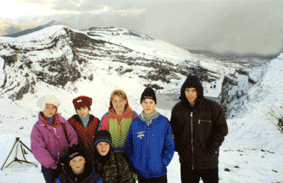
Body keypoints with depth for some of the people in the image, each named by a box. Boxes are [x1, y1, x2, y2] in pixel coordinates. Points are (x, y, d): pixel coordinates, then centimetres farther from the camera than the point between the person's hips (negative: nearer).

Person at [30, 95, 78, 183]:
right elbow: (37, 149, -10)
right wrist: (51, 164, -13)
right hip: (49, 167, -2)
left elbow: (73, 137, 5)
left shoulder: (62, 122, 2)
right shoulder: (38, 127, -7)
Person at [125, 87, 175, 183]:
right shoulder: (135, 123, 1)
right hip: (141, 172, 2)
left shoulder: (163, 122, -4)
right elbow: (129, 146, 7)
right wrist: (133, 162, -3)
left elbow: (170, 146, -1)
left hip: (159, 172, -1)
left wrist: (163, 163, -9)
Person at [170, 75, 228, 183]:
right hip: (186, 162, 3)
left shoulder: (212, 107, -7)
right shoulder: (177, 109, 3)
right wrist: (178, 147, 1)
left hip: (208, 160, -3)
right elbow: (173, 130, 14)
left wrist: (211, 148, -11)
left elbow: (222, 129, -4)